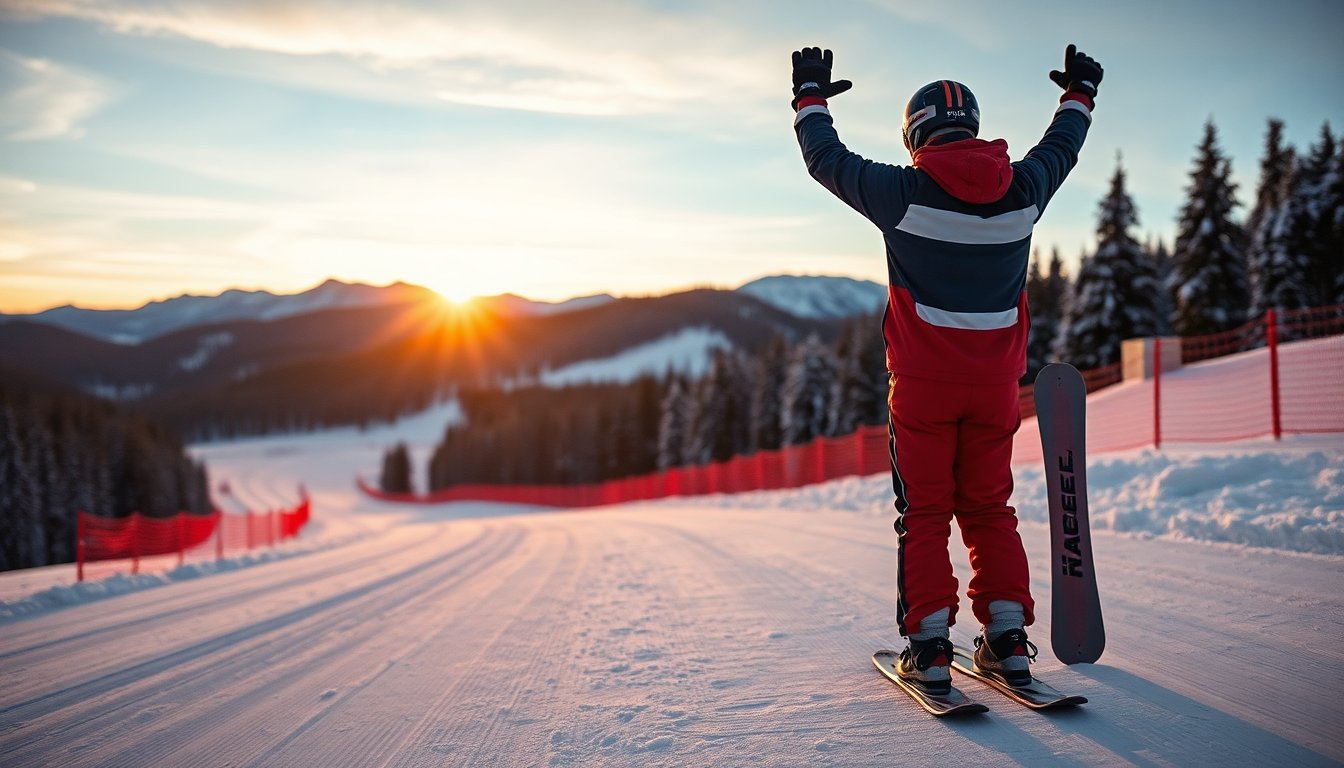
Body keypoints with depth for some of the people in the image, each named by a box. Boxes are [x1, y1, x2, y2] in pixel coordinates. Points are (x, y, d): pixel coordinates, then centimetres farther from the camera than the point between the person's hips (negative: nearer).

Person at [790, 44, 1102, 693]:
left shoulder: (905, 192, -9)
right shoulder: (1024, 188, 2)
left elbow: (828, 159, 4)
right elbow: (1061, 148, 24)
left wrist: (810, 97, 21)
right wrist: (1080, 96, 44)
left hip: (923, 382, -3)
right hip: (996, 382, 4)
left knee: (924, 514, 5)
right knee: (989, 509, 13)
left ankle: (929, 647, 4)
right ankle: (1008, 642, 13)